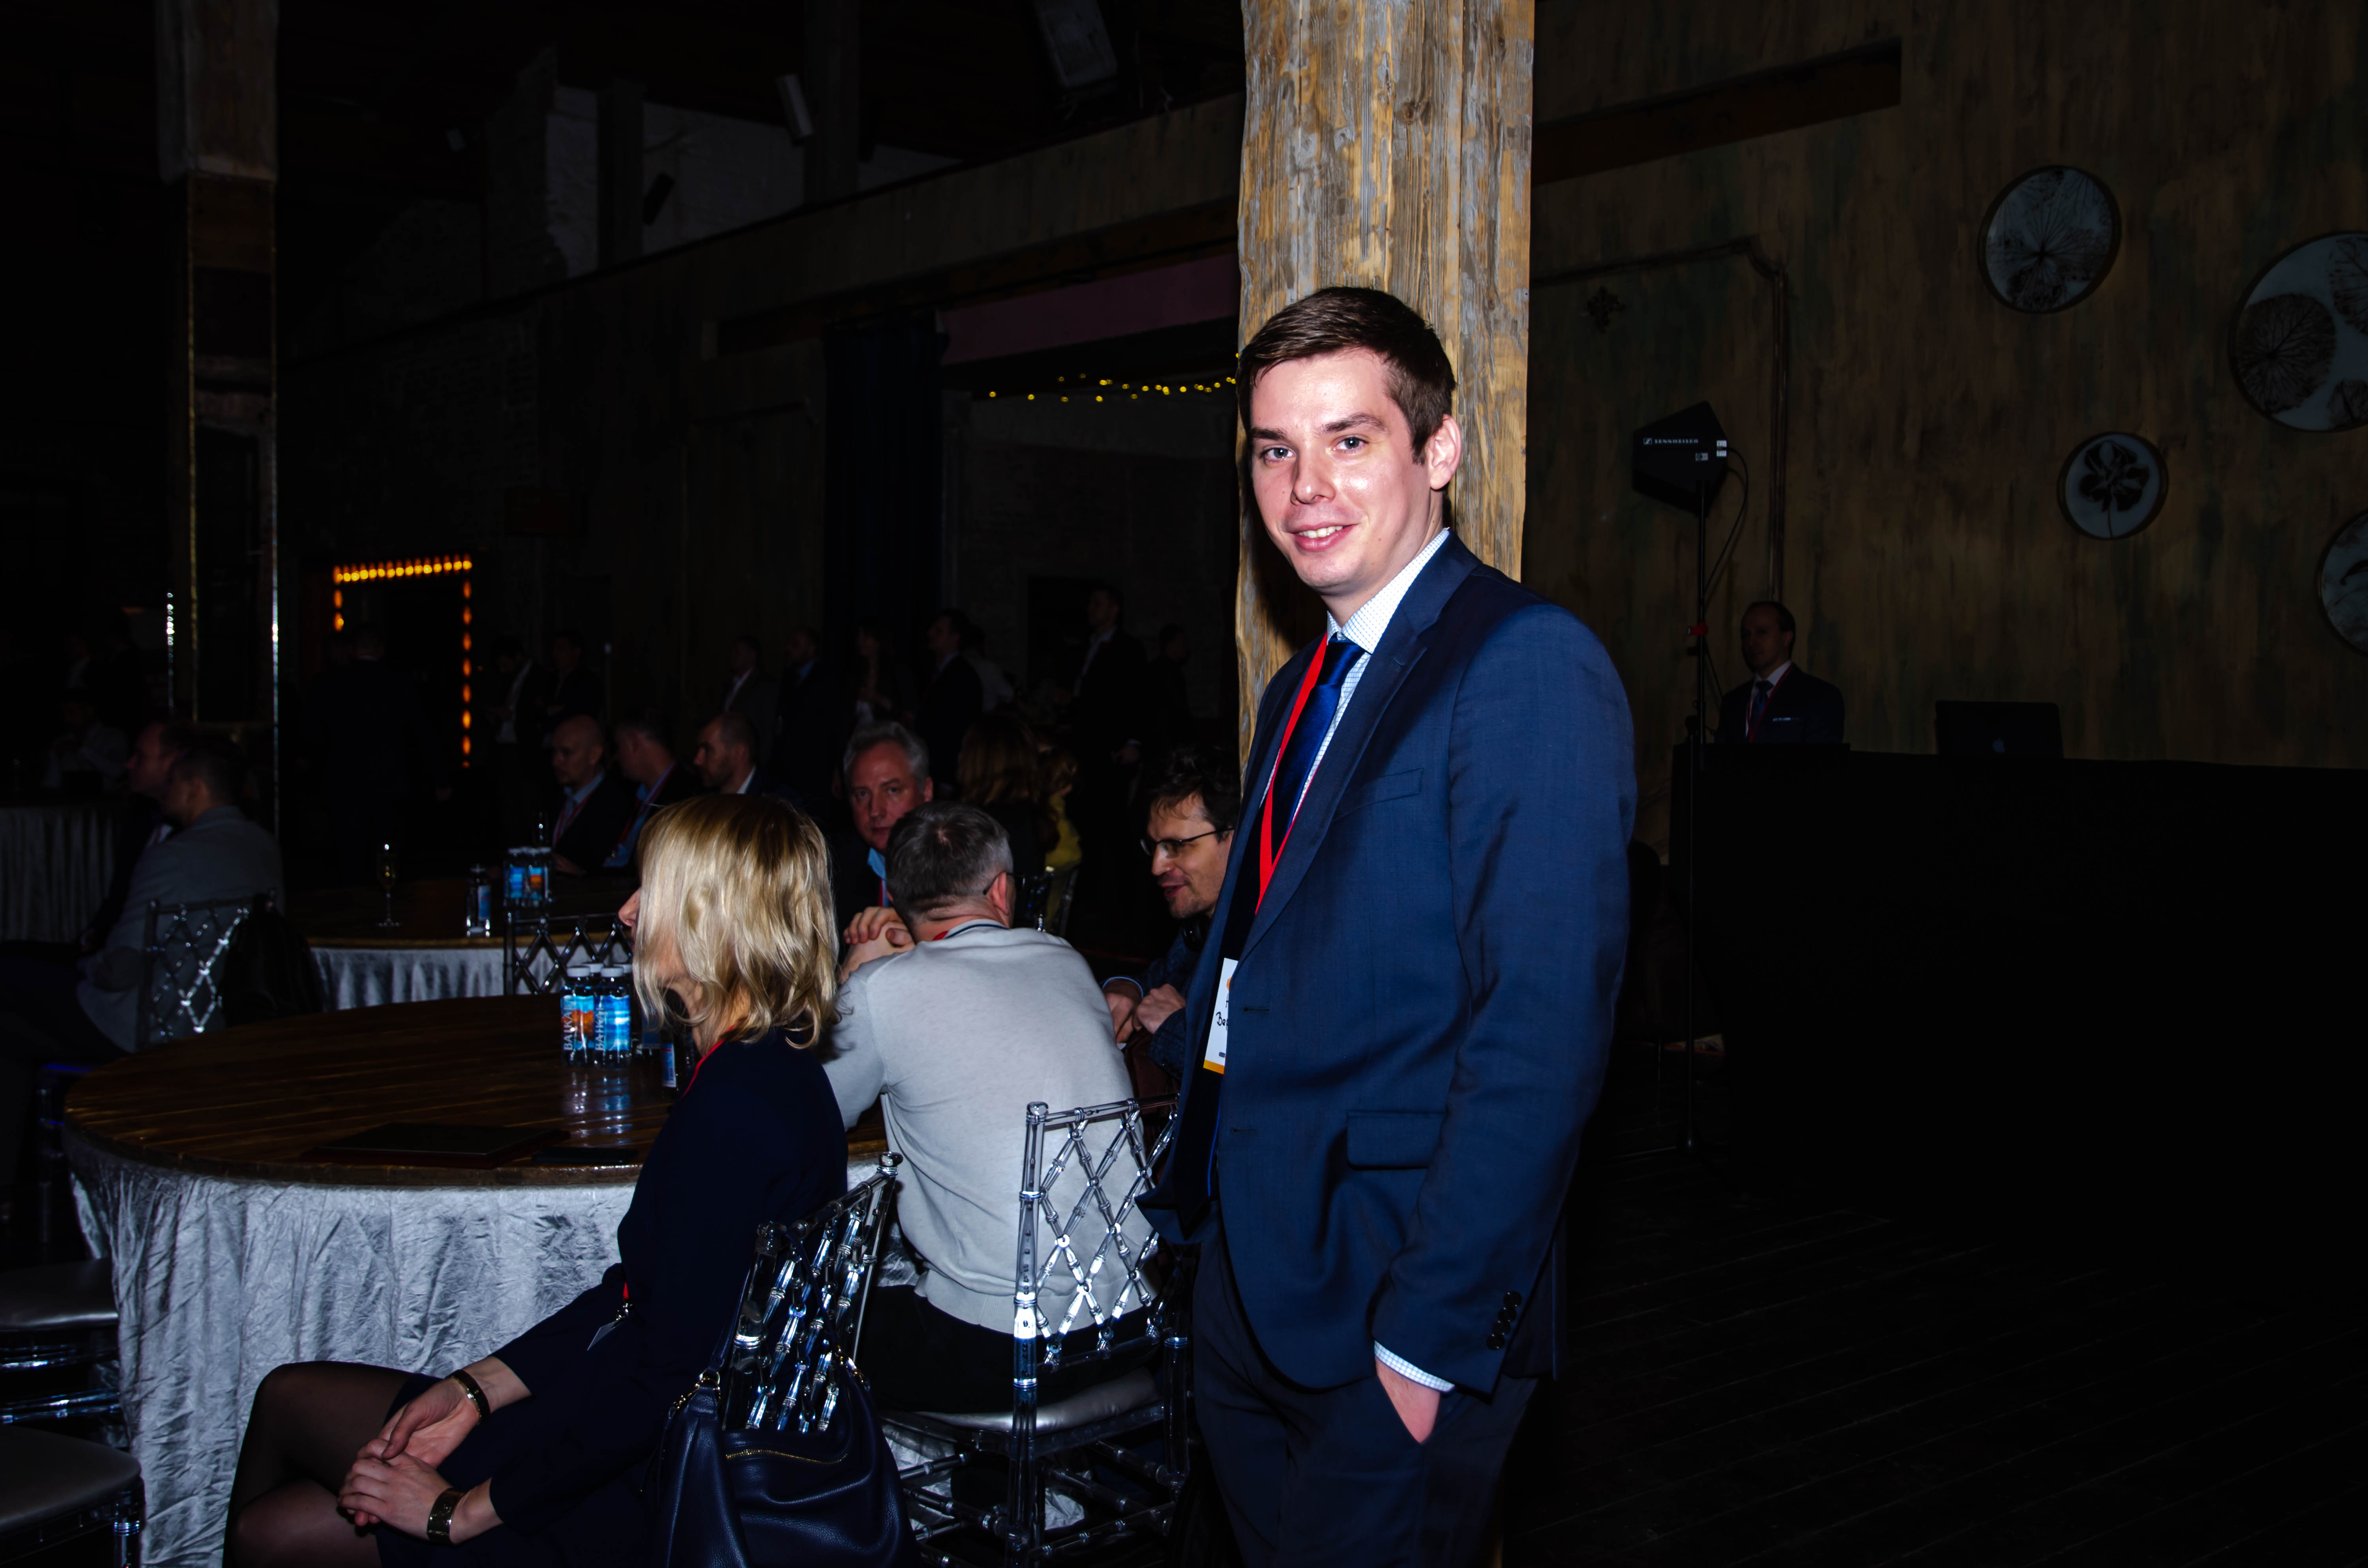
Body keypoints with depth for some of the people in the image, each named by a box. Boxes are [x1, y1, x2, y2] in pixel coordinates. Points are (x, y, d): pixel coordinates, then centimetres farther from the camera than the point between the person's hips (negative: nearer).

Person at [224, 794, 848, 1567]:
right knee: (290, 1395, 13)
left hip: (637, 1496, -9)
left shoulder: (736, 1110, -26)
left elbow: (662, 1379, -26)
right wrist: (476, 1387, 5)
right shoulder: (769, 1068, 6)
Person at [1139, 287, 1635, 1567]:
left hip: (1397, 1318, -8)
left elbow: (1542, 1036, -22)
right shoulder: (1300, 692, 13)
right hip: (1251, 1285, 8)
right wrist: (1197, 1208, 10)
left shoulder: (1528, 669, -16)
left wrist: (1430, 1333, -21)